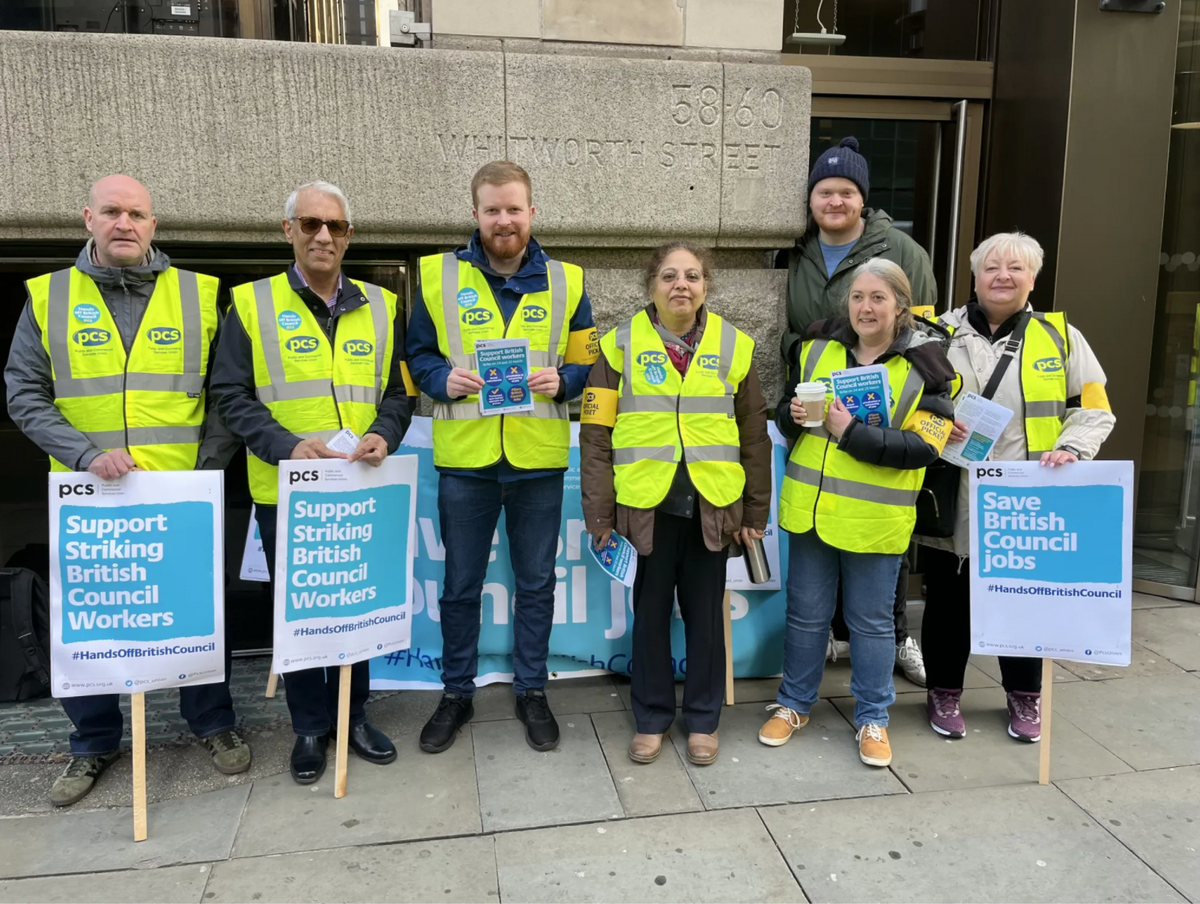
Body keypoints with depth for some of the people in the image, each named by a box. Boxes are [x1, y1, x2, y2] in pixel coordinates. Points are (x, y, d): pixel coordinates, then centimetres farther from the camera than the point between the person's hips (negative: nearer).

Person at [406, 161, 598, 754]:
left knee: (536, 583, 12)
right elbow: (416, 353, 7)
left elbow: (587, 362, 7)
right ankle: (456, 692, 31)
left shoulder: (566, 281, 4)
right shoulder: (438, 275, 3)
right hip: (464, 459, 0)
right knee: (460, 585, 12)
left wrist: (561, 380, -13)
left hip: (538, 459, 1)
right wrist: (443, 378, -13)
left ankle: (531, 690, 31)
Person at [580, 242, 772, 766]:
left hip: (712, 505, 1)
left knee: (705, 614, 11)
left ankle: (703, 720, 28)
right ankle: (652, 718, 28)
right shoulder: (621, 345, -1)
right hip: (646, 504, -1)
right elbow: (596, 435, -2)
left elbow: (754, 436, 7)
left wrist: (756, 511, 6)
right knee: (650, 613, 11)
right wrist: (600, 513, -5)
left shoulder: (734, 346, 3)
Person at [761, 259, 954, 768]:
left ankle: (872, 718, 29)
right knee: (806, 612, 14)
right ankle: (794, 703, 32)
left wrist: (852, 432, -22)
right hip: (809, 508, 3)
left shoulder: (925, 366, -7)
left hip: (875, 517, -3)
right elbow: (786, 416, 12)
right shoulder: (817, 348, 4)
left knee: (871, 621, 11)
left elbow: (923, 447, -14)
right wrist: (794, 415, -11)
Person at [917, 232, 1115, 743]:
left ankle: (1024, 697, 33)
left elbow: (1094, 409, 6)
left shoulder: (1061, 337, 5)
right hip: (954, 502, -1)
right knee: (949, 600, 9)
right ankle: (944, 693, 29)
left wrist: (1072, 450, -12)